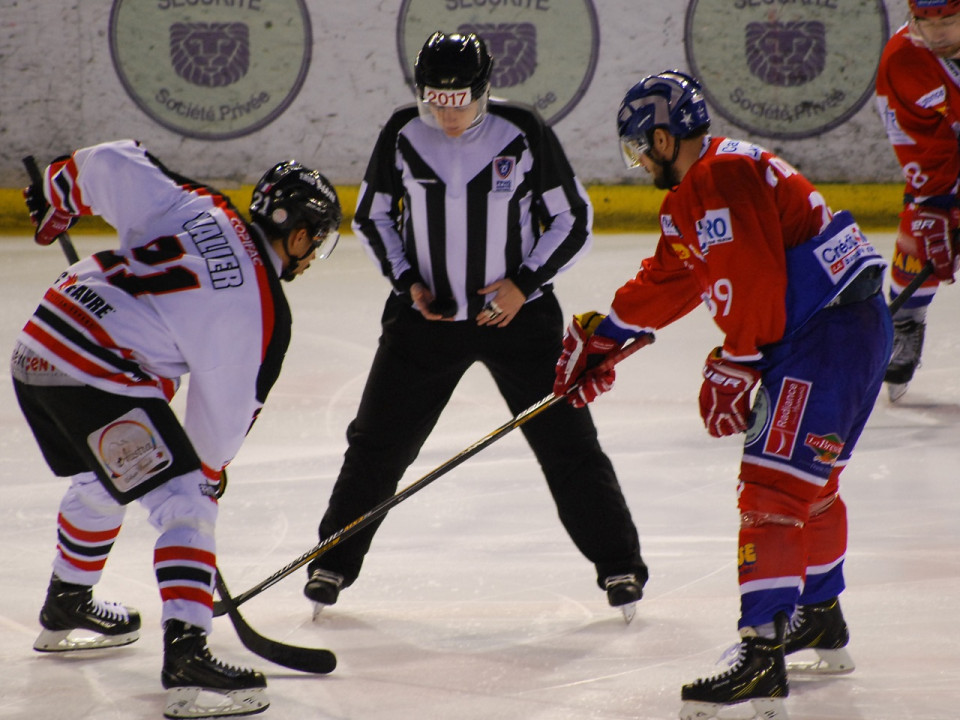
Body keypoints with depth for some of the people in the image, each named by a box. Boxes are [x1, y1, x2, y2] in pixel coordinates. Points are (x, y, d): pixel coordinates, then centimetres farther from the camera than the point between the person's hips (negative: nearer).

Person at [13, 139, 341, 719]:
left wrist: (58, 194, 25)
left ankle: (66, 609, 52)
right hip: (99, 380, -8)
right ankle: (186, 657, -24)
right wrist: (210, 468, 20)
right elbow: (228, 407, 3)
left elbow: (109, 165, 5)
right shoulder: (262, 313, -7)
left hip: (39, 346, 8)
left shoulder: (195, 209, 7)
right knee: (185, 501, -7)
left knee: (100, 480, 31)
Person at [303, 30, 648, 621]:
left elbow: (573, 221, -4)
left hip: (517, 310, -2)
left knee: (568, 444, -2)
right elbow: (372, 216, 8)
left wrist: (524, 284, -14)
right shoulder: (402, 135, -7)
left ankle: (620, 566, 10)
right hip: (427, 311, 2)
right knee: (378, 443, 3)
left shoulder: (524, 133, -13)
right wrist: (408, 281, -5)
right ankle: (334, 563, 19)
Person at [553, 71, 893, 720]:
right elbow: (668, 282, 26)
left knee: (774, 484, -16)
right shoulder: (694, 193, 18)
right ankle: (820, 617, 43)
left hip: (833, 334, -11)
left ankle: (761, 656, -23)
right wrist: (601, 338, 27)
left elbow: (756, 285, -22)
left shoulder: (725, 177, -17)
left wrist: (733, 369, -14)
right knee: (809, 480, 25)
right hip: (815, 333, 11)